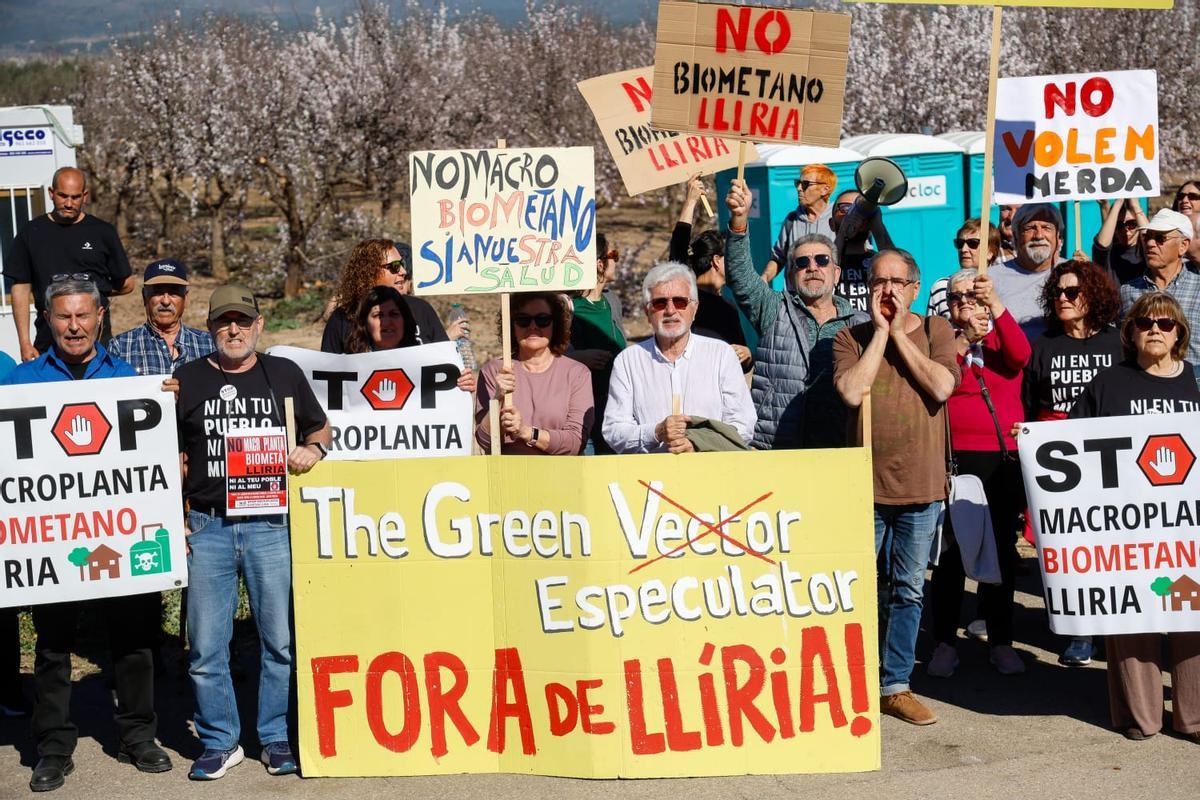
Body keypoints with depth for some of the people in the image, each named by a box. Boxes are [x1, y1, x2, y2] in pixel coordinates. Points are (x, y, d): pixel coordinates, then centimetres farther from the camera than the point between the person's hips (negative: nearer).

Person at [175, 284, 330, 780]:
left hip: (270, 524, 0)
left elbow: (320, 428, 20)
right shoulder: (188, 380, 8)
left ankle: (277, 738, 18)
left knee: (281, 640, 3)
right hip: (207, 527, 0)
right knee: (206, 646, 2)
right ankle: (220, 742, 17)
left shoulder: (284, 374, 9)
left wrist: (312, 449, -3)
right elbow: (172, 457, 10)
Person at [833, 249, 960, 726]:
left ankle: (895, 686, 21)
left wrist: (899, 333, -8)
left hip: (921, 486, 1)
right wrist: (880, 332, -9)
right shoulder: (851, 337, 4)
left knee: (909, 591, 10)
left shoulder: (935, 330, 5)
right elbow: (851, 391, -14)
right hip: (864, 485, -1)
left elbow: (942, 387, -12)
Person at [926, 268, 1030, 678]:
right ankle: (945, 642, 6)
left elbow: (1020, 356, -13)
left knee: (1002, 550, 7)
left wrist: (996, 305, -24)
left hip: (1004, 459, 2)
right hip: (954, 459, -2)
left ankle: (1000, 641, 16)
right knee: (950, 552, -1)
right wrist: (962, 341, -17)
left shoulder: (1003, 339, 11)